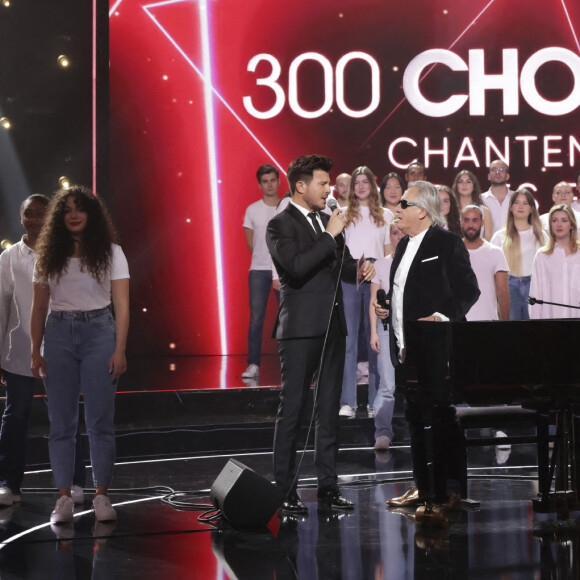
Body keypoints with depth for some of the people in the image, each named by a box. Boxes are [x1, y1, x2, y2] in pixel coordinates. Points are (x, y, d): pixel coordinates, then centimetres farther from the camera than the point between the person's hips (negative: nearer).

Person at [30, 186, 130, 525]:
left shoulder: (110, 253, 4)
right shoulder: (50, 256, 9)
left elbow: (122, 306, 0)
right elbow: (39, 307, 10)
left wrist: (119, 350, -9)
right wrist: (35, 352, 2)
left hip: (99, 331, -2)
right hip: (59, 334, 2)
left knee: (101, 420, -2)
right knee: (62, 422, 2)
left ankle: (102, 496, 4)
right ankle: (64, 497, 5)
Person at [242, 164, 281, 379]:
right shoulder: (253, 210, 5)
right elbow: (250, 242, 12)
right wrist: (263, 257, 10)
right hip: (258, 270, 0)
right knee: (256, 318, -5)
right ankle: (253, 365, -3)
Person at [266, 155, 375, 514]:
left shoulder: (328, 221, 16)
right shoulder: (281, 225, -7)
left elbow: (341, 265, 20)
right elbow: (296, 266, -22)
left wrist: (360, 269, -2)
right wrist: (330, 235, -16)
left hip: (332, 327, 7)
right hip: (301, 329, -7)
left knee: (329, 409, 10)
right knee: (292, 409, -4)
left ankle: (328, 486, 16)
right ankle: (285, 490, 0)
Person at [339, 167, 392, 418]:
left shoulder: (385, 215, 14)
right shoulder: (344, 214, 12)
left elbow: (389, 252, 13)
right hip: (348, 276, -1)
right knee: (348, 337, -6)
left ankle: (376, 400, 6)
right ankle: (347, 401, -7)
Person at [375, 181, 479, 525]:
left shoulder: (448, 243, -6)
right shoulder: (404, 245, 19)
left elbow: (469, 290, -11)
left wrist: (442, 316, -22)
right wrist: (387, 307, 10)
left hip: (437, 348, -9)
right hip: (407, 348, 9)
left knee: (443, 419, -7)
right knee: (416, 419, 14)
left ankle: (448, 493, -5)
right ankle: (423, 487, 23)